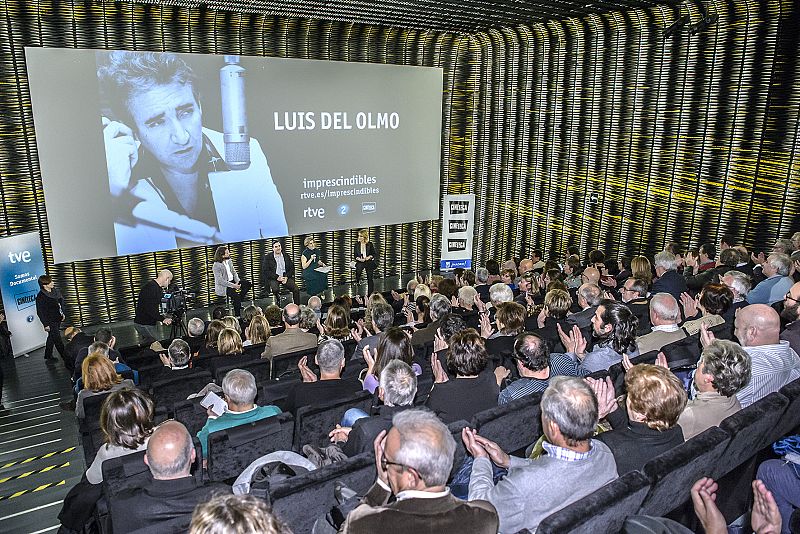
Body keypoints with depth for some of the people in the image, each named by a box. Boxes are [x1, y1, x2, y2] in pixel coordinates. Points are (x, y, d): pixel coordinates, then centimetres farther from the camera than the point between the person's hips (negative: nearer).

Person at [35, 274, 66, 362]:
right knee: (57, 339, -3)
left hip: (58, 319, 8)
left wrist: (62, 313, 16)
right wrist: (45, 324, -16)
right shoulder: (40, 297, -20)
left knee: (51, 337, 21)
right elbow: (40, 312, -16)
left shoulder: (55, 290, 0)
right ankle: (66, 357, 2)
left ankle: (48, 356, 37)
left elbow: (61, 301, 19)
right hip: (50, 321, -8)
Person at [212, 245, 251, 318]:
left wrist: (237, 282, -11)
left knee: (248, 283, -7)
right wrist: (233, 285, -27)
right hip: (223, 287, -8)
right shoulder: (216, 265, -18)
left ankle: (235, 300, 6)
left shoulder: (229, 261, 6)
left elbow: (234, 273, 9)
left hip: (232, 281, 8)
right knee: (236, 294, -29)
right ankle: (237, 315, -18)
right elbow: (220, 280, -23)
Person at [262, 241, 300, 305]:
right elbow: (265, 270, -6)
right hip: (273, 278, -2)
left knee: (296, 290, -19)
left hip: (285, 276, 3)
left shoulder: (286, 256, 10)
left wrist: (286, 277, -10)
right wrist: (277, 277, -15)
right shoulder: (268, 257, 1)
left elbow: (291, 268, 9)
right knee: (275, 289, -33)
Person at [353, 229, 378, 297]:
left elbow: (374, 254, 2)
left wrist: (369, 257, -17)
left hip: (369, 262, 0)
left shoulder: (370, 244, -4)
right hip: (360, 262, 0)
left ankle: (370, 294, 14)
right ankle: (357, 282, -10)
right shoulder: (357, 244, 0)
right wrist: (359, 259, -16)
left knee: (370, 279, 2)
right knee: (358, 269, -35)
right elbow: (355, 256, 4)